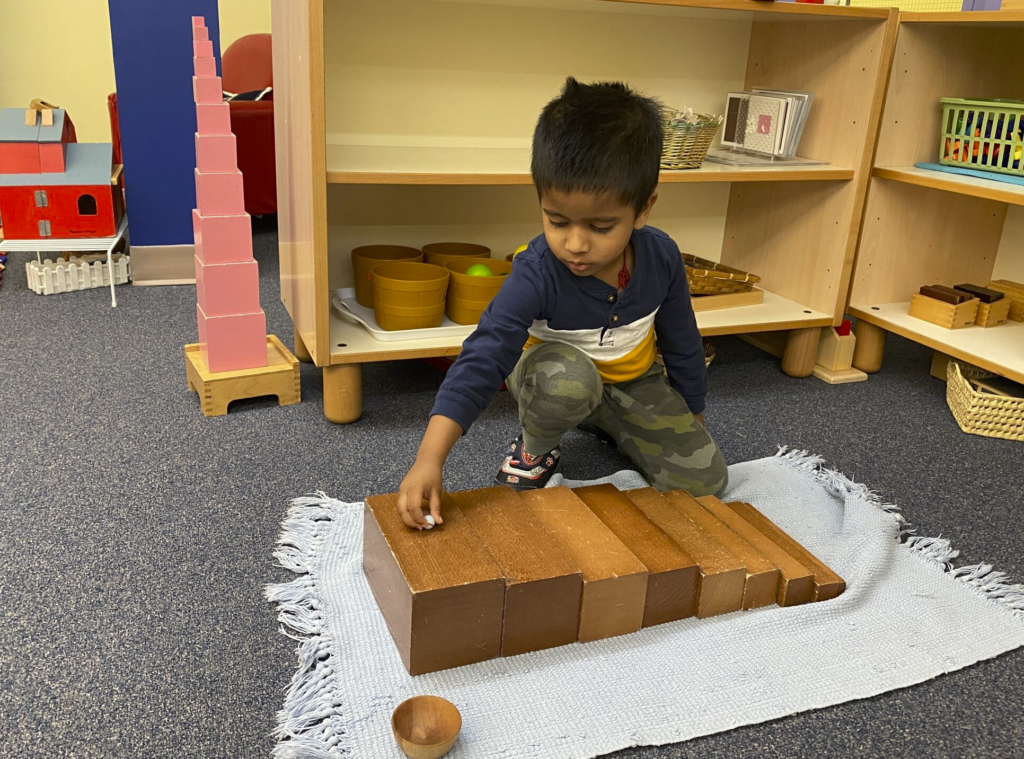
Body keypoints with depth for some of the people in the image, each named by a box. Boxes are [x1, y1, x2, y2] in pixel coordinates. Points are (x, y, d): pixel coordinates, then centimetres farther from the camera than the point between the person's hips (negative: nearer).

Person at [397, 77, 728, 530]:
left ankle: (608, 427, 19)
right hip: (551, 376, -3)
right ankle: (537, 446, -5)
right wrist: (429, 459, -52)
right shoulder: (537, 274, -31)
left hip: (633, 382, 4)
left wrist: (692, 418, 11)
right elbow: (484, 356, -40)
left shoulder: (661, 258, -19)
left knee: (704, 482, -7)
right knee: (568, 377, -41)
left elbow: (682, 342, -2)